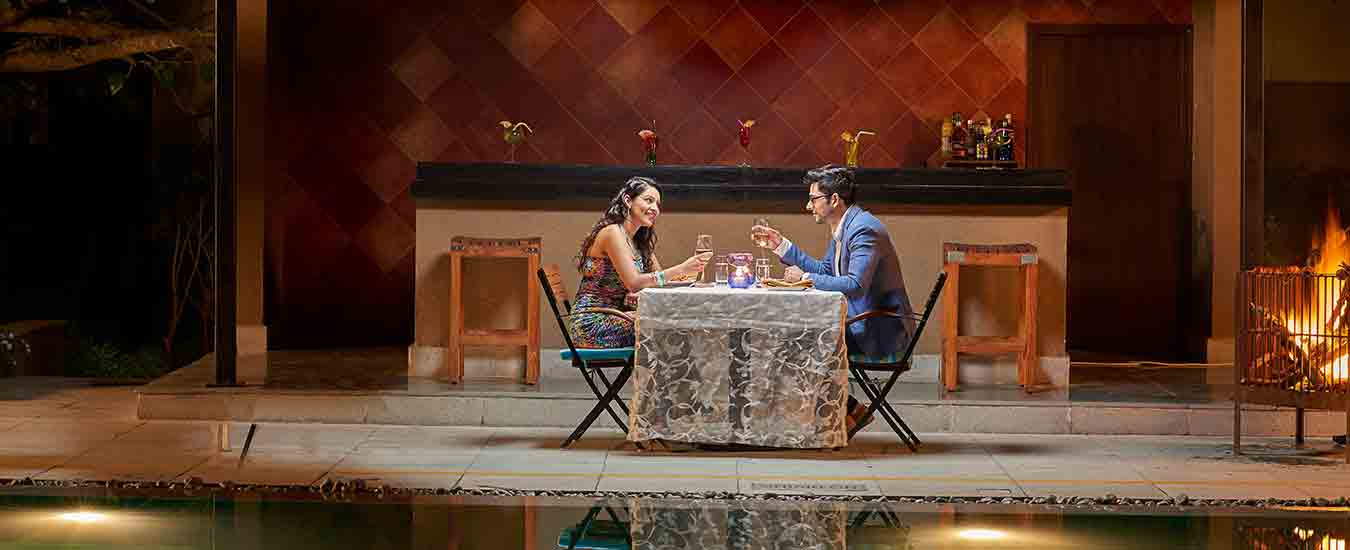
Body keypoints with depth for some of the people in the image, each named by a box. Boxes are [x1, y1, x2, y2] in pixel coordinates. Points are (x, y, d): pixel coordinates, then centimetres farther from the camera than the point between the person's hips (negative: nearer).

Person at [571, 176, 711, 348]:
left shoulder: (641, 241, 16)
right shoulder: (612, 232, -13)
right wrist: (681, 269, -25)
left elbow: (659, 276, 8)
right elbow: (633, 283, -21)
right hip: (592, 322, -8)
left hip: (613, 317, 8)